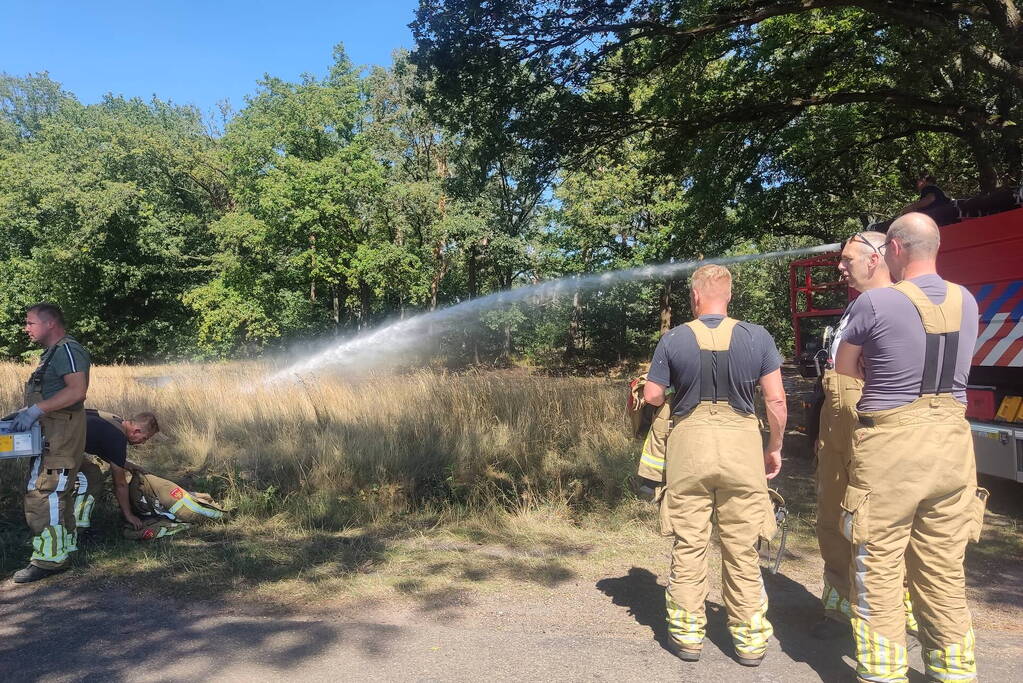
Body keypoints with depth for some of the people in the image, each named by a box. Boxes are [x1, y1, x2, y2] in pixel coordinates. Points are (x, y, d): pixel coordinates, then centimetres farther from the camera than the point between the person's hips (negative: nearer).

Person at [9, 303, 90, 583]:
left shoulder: (68, 350, -14)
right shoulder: (52, 353, 19)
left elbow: (77, 390, -27)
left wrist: (36, 409, -28)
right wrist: (27, 412, 11)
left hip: (61, 435, -11)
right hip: (52, 435, 11)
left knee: (42, 494, -10)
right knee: (57, 494, 16)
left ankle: (49, 558, -5)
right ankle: (65, 547, 27)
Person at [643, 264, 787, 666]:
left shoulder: (673, 340, -4)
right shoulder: (756, 337, -3)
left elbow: (652, 396, 1)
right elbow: (776, 399, -2)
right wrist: (775, 447, 11)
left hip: (689, 444, 0)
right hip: (740, 444, 1)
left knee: (688, 545, 10)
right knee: (742, 549, 11)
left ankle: (687, 634, 19)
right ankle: (749, 639, 21)